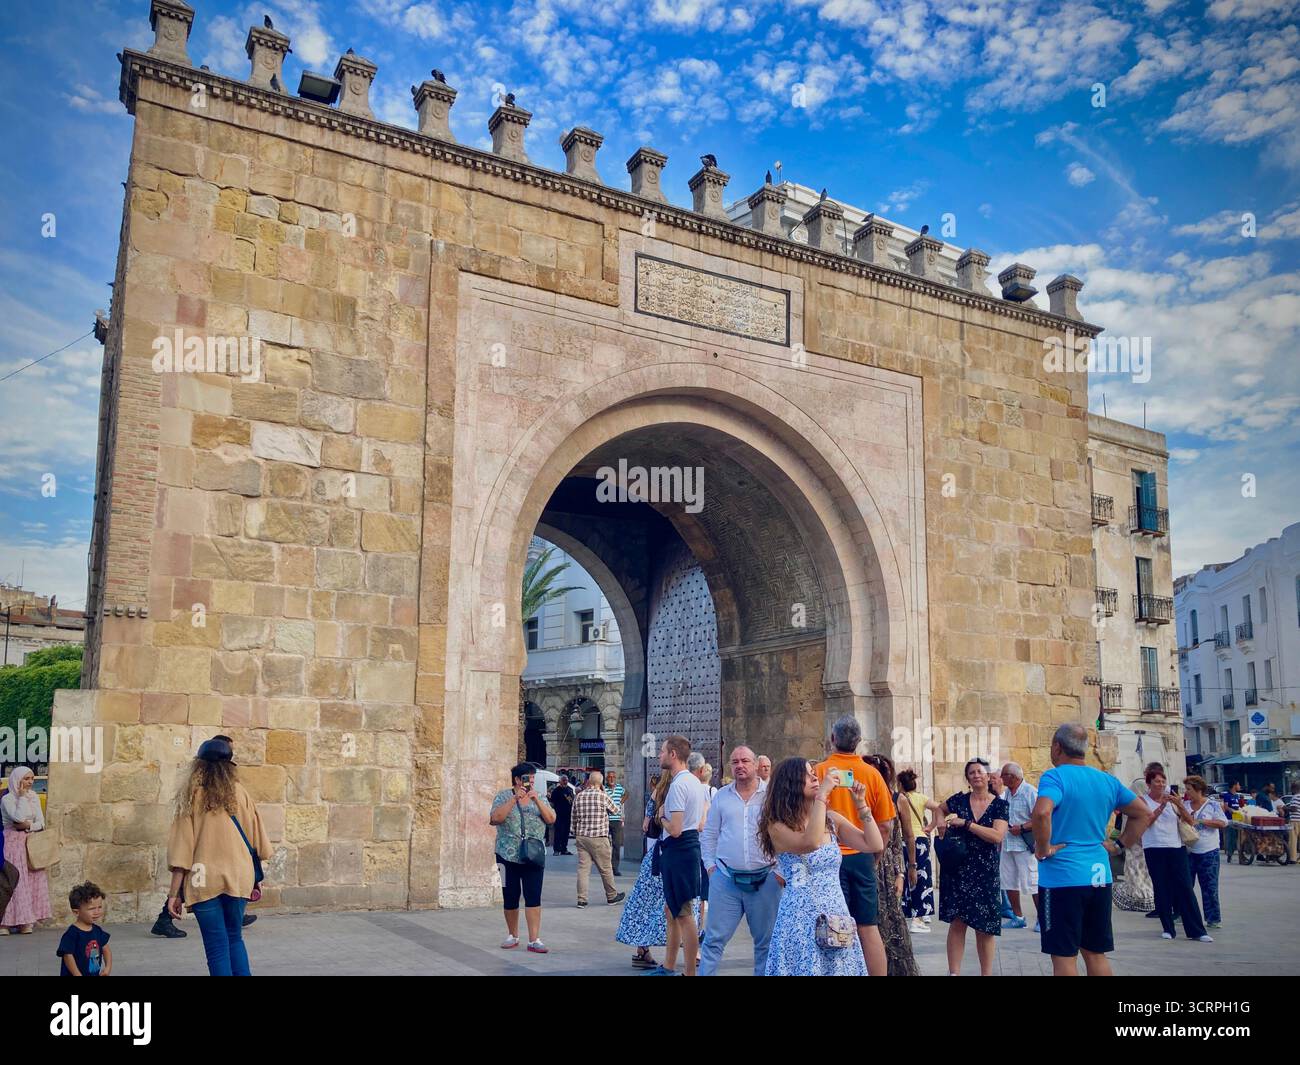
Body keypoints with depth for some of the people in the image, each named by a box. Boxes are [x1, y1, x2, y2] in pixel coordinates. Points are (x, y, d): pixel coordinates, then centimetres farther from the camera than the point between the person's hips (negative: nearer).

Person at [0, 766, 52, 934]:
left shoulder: (34, 797, 11)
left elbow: (41, 823, 6)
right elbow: (20, 817, -22)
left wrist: (28, 826, -12)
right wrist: (22, 797, -14)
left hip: (31, 843, 6)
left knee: (34, 880, 1)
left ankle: (25, 921, 5)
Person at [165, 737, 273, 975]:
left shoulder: (193, 796, -1)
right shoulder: (238, 793, 2)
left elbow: (182, 848, -3)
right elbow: (257, 841, 5)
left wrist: (175, 893, 0)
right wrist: (256, 878, 17)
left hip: (205, 881, -2)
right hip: (238, 878, 2)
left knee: (217, 947, 4)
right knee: (235, 938, 19)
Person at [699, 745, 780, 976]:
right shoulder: (721, 796, 8)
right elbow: (708, 834, 14)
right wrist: (710, 866, 6)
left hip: (765, 879, -1)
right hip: (725, 879, 1)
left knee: (766, 941, 8)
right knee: (715, 938, 2)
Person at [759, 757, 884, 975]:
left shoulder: (832, 819, 8)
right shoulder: (777, 826, -9)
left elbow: (874, 845, 3)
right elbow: (809, 843, -28)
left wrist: (860, 804, -3)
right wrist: (822, 794, -24)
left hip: (837, 916, 5)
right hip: (801, 919, -5)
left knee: (841, 968, 7)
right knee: (806, 969, -2)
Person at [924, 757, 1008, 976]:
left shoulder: (1000, 805, -2)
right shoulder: (959, 800, 3)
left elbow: (997, 836, -16)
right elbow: (939, 808, 23)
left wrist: (965, 823, -18)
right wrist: (940, 820, 1)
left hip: (985, 872, -1)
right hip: (958, 870, 1)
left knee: (984, 927, 5)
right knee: (957, 922, -1)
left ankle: (986, 973, 17)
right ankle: (953, 972, 4)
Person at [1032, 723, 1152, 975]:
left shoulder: (1054, 777, -12)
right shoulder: (1107, 780, 9)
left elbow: (1042, 813, -31)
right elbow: (1141, 813, 19)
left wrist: (1043, 849, -18)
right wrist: (1121, 844, 17)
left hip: (1062, 878, -6)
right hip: (1100, 877, 6)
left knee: (1064, 957, 0)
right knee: (1096, 954, 16)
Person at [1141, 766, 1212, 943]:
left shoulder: (1171, 799, 9)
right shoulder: (1144, 800, 1)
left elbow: (1189, 821, 4)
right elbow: (1147, 821, -13)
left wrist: (1180, 805, -13)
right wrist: (1161, 806, -21)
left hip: (1176, 848, 2)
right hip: (1155, 850, -2)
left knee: (1186, 889, 0)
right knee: (1162, 890, 3)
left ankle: (1197, 930, 2)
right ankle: (1168, 928, 12)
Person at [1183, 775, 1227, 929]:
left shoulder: (1212, 804, -4)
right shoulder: (1185, 804, 7)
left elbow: (1223, 823, -9)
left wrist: (1201, 821, -16)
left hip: (1208, 852, -4)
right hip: (1188, 851, 4)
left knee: (1209, 887, 0)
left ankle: (1213, 918, 8)